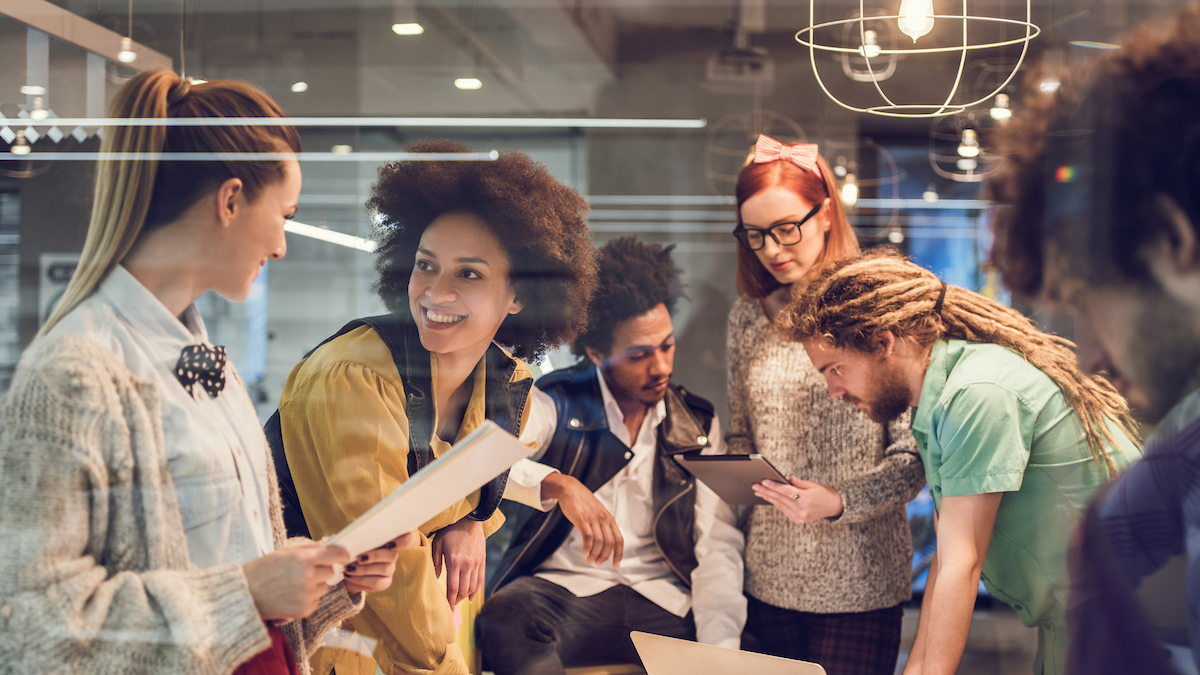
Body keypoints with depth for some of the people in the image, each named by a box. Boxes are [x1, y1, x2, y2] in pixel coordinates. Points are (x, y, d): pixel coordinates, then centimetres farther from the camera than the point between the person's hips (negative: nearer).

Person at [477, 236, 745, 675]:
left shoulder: (698, 424, 14)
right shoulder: (555, 404, 5)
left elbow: (717, 541, 8)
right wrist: (559, 484, -32)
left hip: (663, 604, 2)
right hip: (563, 588, -2)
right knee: (507, 616, -36)